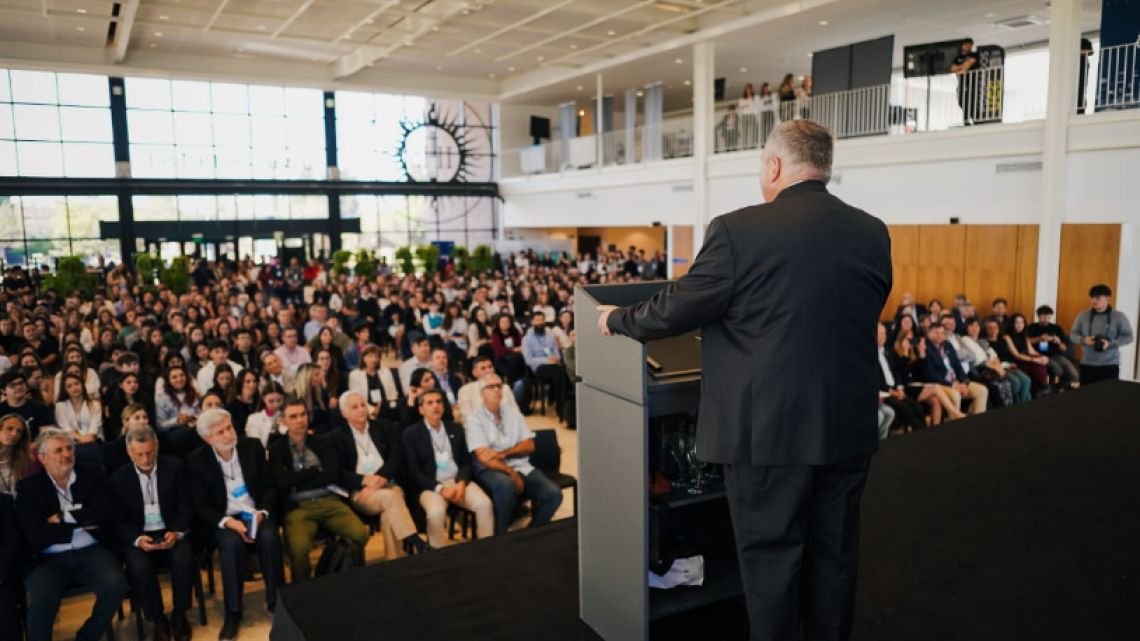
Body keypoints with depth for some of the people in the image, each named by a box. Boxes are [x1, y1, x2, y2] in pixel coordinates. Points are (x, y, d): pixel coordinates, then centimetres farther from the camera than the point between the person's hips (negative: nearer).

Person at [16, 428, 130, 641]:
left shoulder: (92, 474, 9)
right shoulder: (28, 487, 4)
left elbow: (106, 514, -3)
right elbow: (35, 534, -8)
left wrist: (64, 517, -7)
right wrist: (84, 522, -6)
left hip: (91, 551, 1)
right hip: (49, 559, -1)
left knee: (116, 586, -24)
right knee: (42, 599, -30)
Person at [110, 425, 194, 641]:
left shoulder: (174, 467, 1)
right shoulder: (118, 478, 1)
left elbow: (185, 506, -1)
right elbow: (118, 521, 0)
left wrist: (177, 532, -19)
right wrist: (137, 539, -19)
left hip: (171, 532, 0)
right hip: (138, 537, 0)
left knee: (183, 559, -30)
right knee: (139, 567, -30)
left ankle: (179, 614, -5)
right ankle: (158, 620, -8)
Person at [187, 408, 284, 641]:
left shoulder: (253, 447, -1)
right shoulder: (197, 460, -7)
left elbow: (269, 486, 3)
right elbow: (201, 506, -6)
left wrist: (262, 512, -16)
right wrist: (228, 522, -23)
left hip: (255, 514, 2)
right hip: (221, 521, -1)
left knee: (269, 538, -29)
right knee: (232, 543, -33)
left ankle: (277, 602, -12)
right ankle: (233, 613, -19)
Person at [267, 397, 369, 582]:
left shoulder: (322, 443, 15)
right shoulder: (276, 449, 9)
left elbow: (334, 475, 1)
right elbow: (283, 482, -6)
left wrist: (298, 481, -3)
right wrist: (316, 470, 2)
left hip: (330, 501, 2)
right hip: (298, 507, -2)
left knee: (361, 534, -23)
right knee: (298, 546, -33)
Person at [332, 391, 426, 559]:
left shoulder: (385, 428, 13)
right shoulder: (337, 437, 8)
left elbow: (396, 456, 3)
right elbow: (338, 472, -2)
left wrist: (381, 477, -14)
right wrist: (364, 479, -17)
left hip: (389, 485, 2)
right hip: (359, 491, -2)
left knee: (389, 512, -32)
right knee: (390, 498, -33)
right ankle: (413, 542, -34)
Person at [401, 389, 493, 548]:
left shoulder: (456, 429, 14)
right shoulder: (411, 433, 1)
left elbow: (466, 462, 13)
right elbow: (413, 471, -5)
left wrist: (462, 483, -9)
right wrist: (440, 489, -16)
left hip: (458, 481, 4)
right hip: (430, 485, -4)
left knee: (484, 504, -23)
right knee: (436, 511, -35)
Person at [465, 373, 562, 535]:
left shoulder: (514, 414, 14)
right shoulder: (474, 420, -1)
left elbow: (529, 445, 7)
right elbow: (484, 457, -11)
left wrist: (504, 453, -11)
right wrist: (511, 473, -20)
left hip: (522, 467, 5)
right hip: (491, 470, -5)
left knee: (553, 494, -18)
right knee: (506, 484, -39)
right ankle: (500, 536, -20)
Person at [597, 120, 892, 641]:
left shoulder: (739, 230, -14)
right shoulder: (873, 233, 3)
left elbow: (676, 309, -9)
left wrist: (618, 318, 9)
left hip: (769, 428, -5)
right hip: (849, 425, 5)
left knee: (770, 557, 10)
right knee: (834, 553, 19)